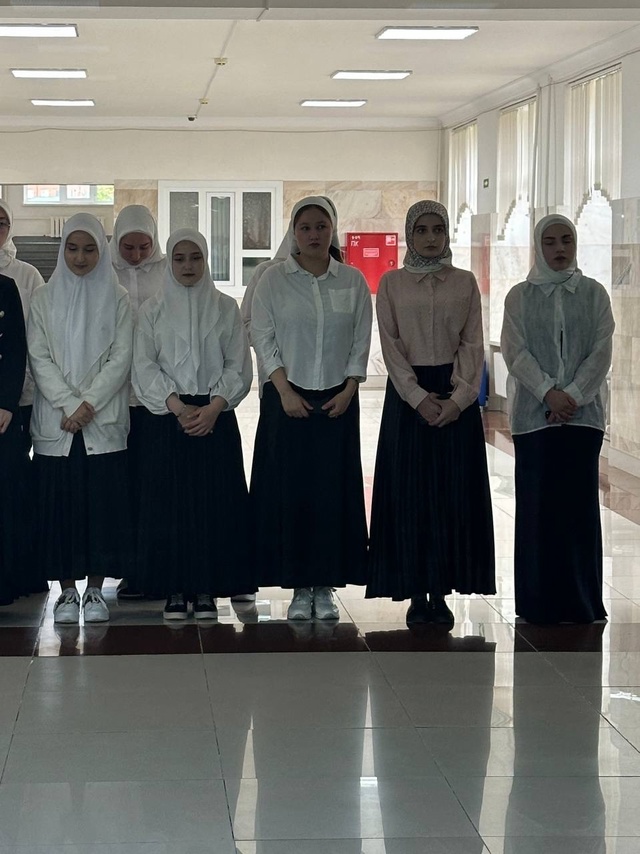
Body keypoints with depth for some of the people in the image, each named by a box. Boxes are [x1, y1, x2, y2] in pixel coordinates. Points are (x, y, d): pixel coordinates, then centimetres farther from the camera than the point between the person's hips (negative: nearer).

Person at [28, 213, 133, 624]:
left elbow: (120, 359, -2)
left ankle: (95, 591, 6)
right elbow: (39, 358, 1)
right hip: (54, 421, 1)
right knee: (59, 504, -1)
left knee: (103, 502, -2)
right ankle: (67, 591, 8)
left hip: (105, 420, -1)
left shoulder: (117, 299, 5)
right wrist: (69, 405, -11)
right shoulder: (44, 298, 8)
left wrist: (88, 404, -12)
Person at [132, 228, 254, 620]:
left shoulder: (225, 308, 6)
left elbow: (239, 366, 3)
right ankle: (175, 591, 4)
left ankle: (207, 591, 3)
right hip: (165, 416, 0)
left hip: (216, 415, 0)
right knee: (169, 502, -3)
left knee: (213, 500, -3)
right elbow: (144, 366, 0)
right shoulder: (153, 310, 6)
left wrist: (214, 407, -11)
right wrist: (177, 406, -12)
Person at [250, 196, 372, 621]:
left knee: (334, 488, 0)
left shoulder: (353, 281, 6)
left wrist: (348, 391, -5)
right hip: (287, 398, -1)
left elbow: (362, 342, 5)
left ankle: (326, 587, 7)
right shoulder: (274, 280, 2)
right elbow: (263, 338, -1)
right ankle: (300, 588, 5)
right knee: (289, 489, -2)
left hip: (337, 400, 1)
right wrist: (284, 391, -10)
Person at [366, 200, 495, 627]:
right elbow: (391, 345, -2)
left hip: (457, 395, 1)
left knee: (453, 491, -1)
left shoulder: (465, 282, 6)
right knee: (409, 492, -2)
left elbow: (473, 343, 1)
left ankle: (442, 591, 6)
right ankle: (416, 592, 4)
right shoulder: (392, 283, 4)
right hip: (407, 395, -1)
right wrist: (419, 397, -13)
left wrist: (458, 398, -12)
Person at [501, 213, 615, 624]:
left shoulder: (594, 294, 7)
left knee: (579, 502, -1)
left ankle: (580, 600, 5)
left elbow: (601, 351, 0)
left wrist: (573, 395, -12)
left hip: (583, 412, 0)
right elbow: (516, 351, -2)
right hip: (534, 413, 0)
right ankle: (540, 600, 4)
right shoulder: (520, 296, 7)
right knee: (538, 502, -1)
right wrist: (549, 393, -14)